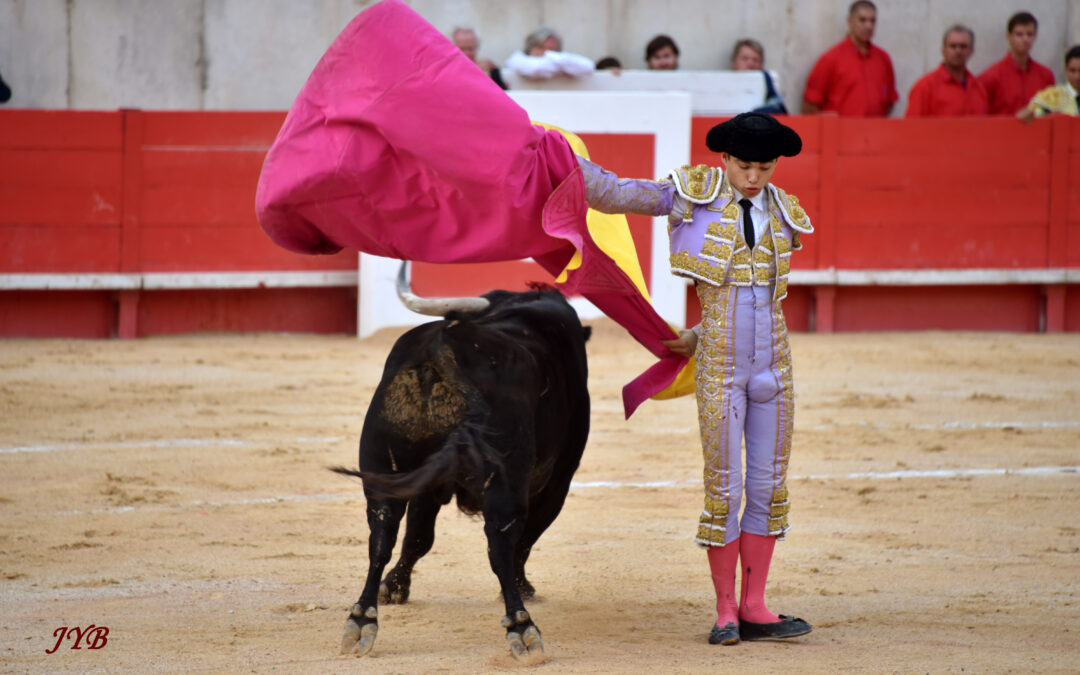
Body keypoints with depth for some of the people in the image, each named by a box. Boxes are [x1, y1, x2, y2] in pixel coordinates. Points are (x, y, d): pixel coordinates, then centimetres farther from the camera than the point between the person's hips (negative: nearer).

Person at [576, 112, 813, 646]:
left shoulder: (782, 216, 8)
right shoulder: (694, 195, -2)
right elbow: (612, 195, -2)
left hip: (772, 362, 4)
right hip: (719, 369, -4)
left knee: (769, 484, 6)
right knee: (724, 487, -3)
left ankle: (753, 607, 14)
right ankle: (725, 612, 9)